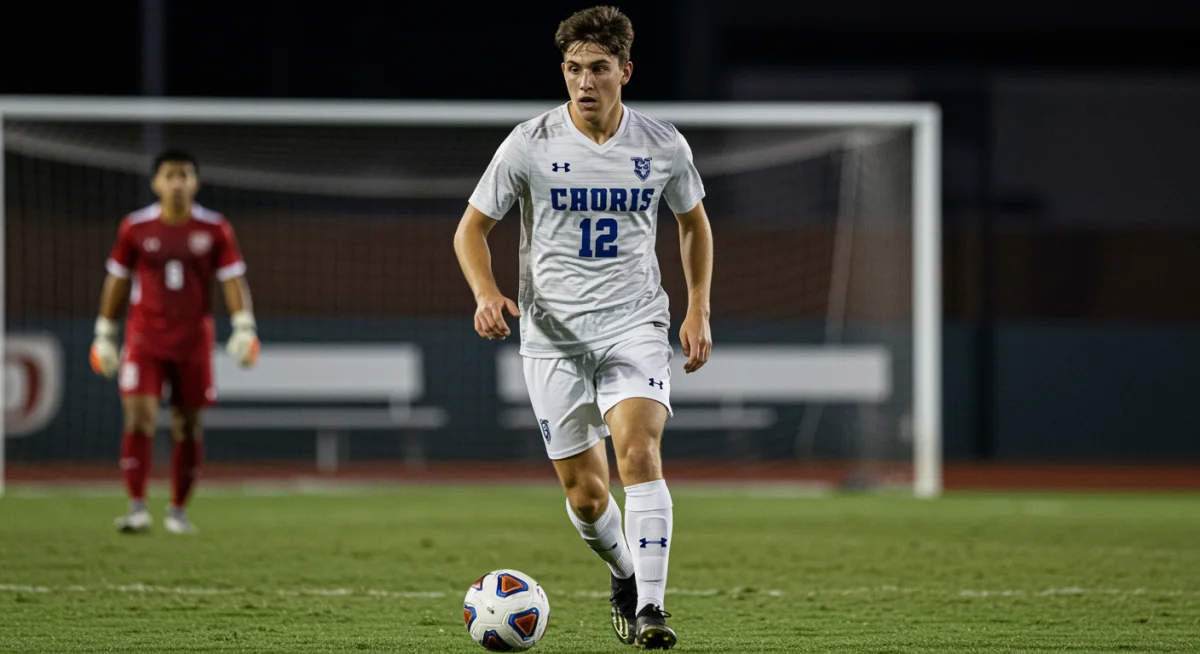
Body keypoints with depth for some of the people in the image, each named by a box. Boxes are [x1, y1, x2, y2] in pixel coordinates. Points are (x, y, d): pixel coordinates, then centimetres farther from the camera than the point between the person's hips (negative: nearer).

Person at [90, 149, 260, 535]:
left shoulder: (215, 229, 0)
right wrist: (105, 334, 11)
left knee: (188, 427, 5)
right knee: (139, 416, -15)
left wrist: (244, 327, -13)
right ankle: (137, 507, -18)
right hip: (144, 340, -1)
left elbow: (233, 280, 0)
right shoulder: (135, 228, 1)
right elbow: (117, 281, 9)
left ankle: (178, 510, 17)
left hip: (194, 343, 1)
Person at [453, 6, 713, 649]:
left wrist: (698, 311, 6)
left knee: (639, 453, -24)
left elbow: (694, 223, 16)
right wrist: (487, 293, -16)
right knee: (585, 492, 3)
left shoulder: (664, 146, -1)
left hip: (635, 324, 0)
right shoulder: (529, 145, -6)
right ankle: (623, 575, 34)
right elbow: (471, 228, 2)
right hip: (553, 335, 0)